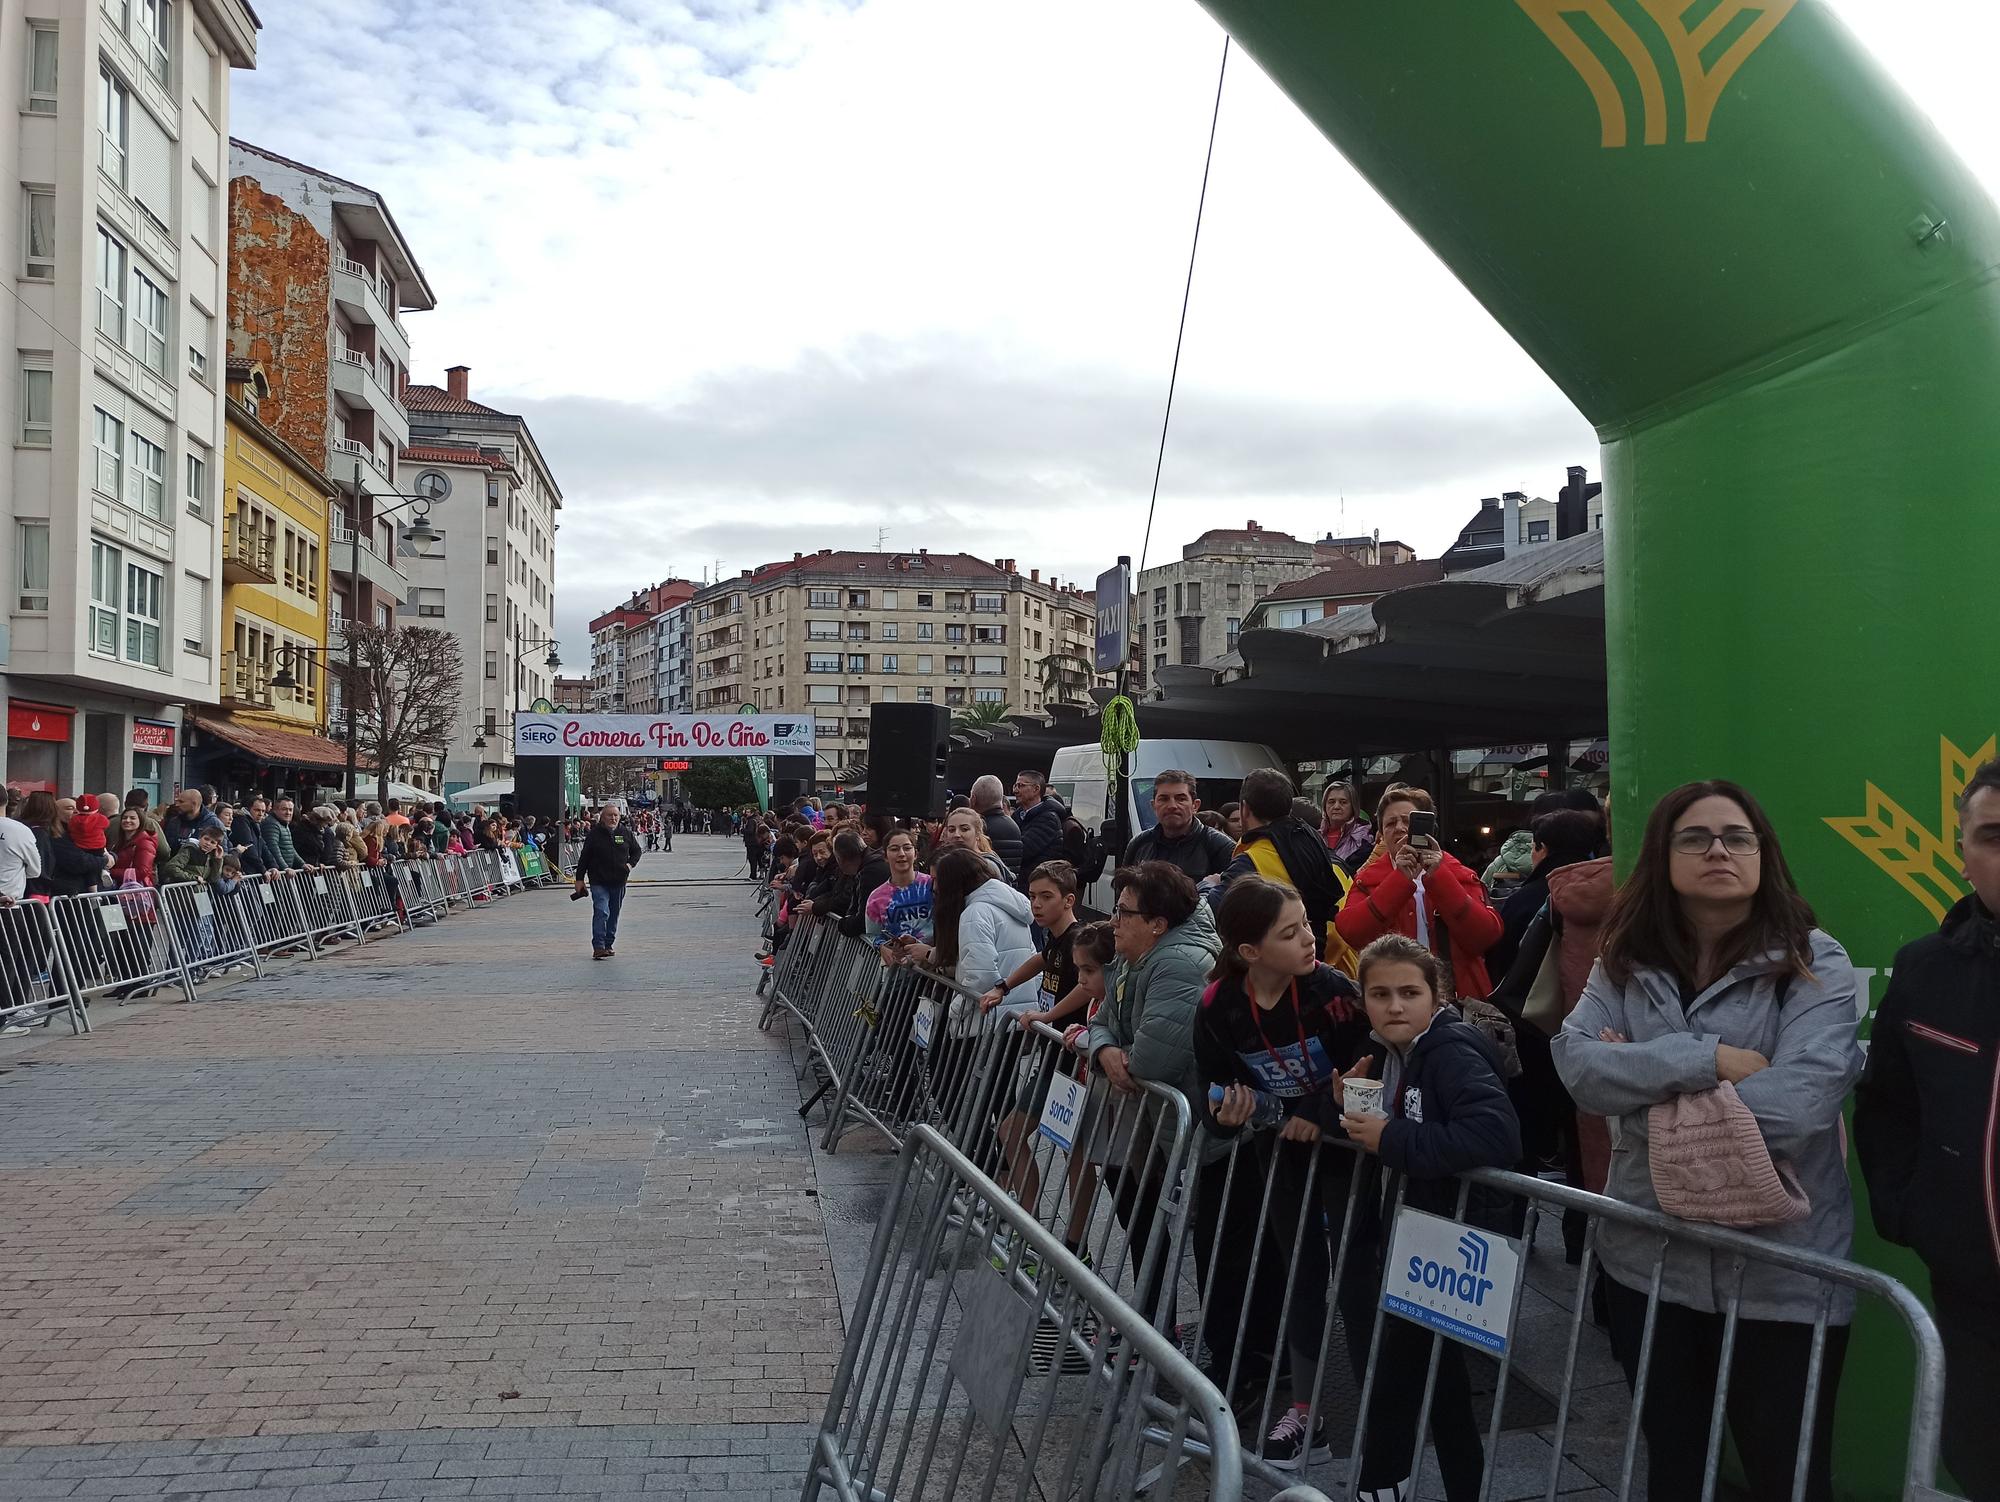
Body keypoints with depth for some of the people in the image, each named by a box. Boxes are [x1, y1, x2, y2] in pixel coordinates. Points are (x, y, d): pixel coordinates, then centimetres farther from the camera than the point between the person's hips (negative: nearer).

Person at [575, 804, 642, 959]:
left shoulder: (625, 834, 5)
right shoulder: (594, 835, -3)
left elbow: (636, 850, 19)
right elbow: (584, 858, 1)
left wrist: (630, 864, 1)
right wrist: (580, 879, -1)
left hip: (619, 882, 4)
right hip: (599, 882, -4)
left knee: (614, 914, 12)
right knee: (601, 912, -17)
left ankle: (608, 945, 25)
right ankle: (598, 947, -19)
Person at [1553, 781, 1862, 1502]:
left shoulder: (1814, 964, -10)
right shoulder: (1626, 962, 2)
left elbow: (1799, 1100, -24)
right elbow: (1577, 1063, -13)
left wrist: (1646, 1077, -14)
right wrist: (1706, 1060, -22)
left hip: (1780, 1273, -3)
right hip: (1649, 1257, 4)